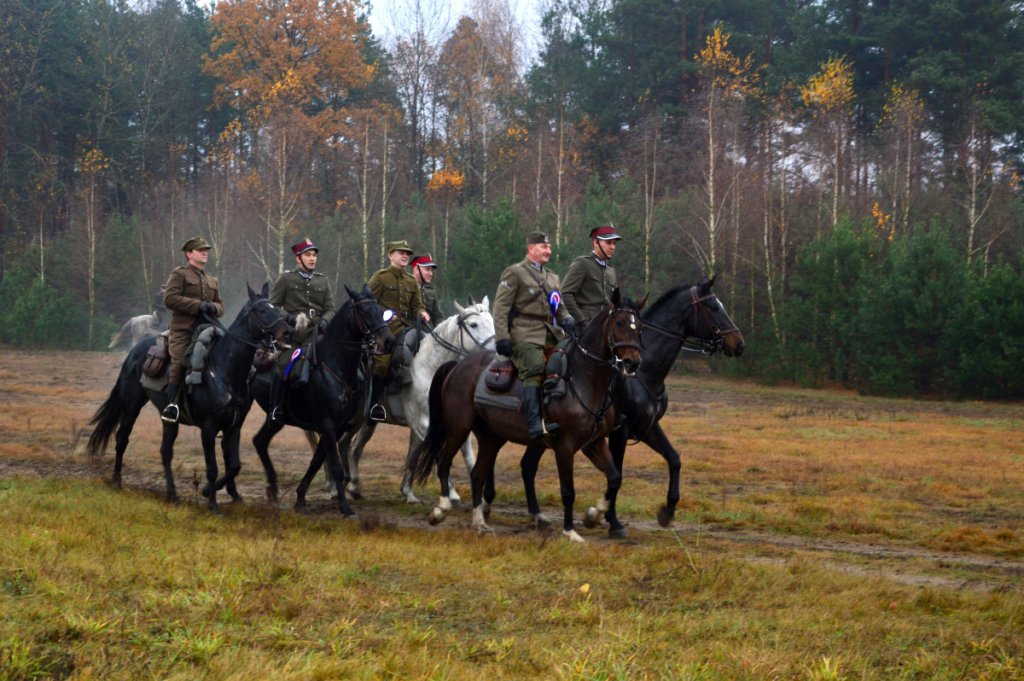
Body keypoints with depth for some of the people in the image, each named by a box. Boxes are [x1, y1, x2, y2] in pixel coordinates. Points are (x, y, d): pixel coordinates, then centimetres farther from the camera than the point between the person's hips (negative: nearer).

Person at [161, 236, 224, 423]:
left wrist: (213, 308, -2)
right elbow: (170, 299, -9)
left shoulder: (212, 280, 25)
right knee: (179, 363, -21)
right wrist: (198, 305, -14)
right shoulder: (179, 274, 4)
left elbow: (220, 306, 24)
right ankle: (171, 404, -19)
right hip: (183, 330, -6)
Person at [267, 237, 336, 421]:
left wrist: (324, 321, -7)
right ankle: (275, 407, -7)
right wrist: (287, 317, -13)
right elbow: (273, 305, 4)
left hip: (316, 331, 3)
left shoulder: (323, 280, 16)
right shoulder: (286, 279, 6)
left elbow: (330, 308, 14)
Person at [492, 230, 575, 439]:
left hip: (549, 334, 8)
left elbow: (559, 307, 27)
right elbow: (501, 306, -4)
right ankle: (535, 422, -40)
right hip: (524, 334, -8)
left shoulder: (552, 277, 25)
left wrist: (567, 319, 2)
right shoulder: (514, 272, 3)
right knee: (535, 367, -29)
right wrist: (502, 337, -15)